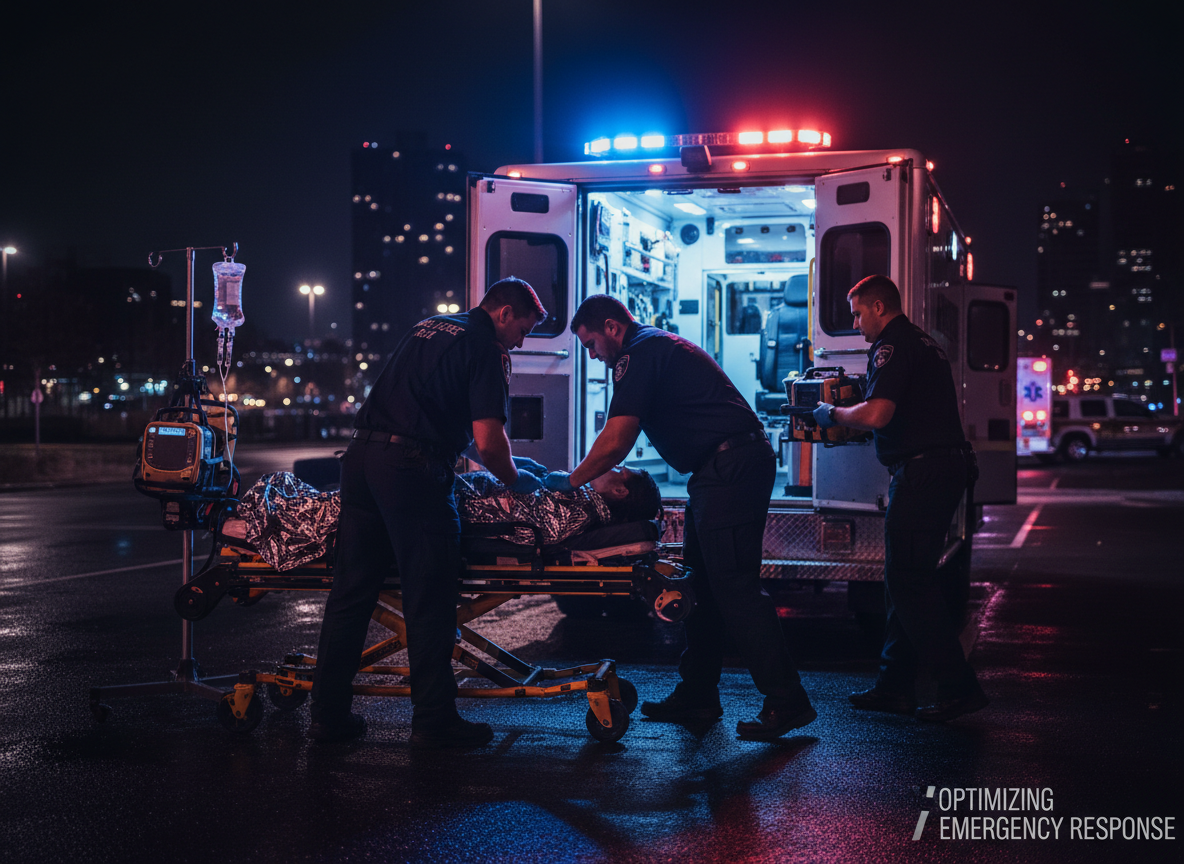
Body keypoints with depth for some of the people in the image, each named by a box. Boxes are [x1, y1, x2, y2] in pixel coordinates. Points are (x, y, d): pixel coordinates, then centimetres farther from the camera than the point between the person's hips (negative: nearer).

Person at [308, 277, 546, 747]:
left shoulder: (430, 326, 24)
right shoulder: (484, 349, -2)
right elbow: (487, 443, -10)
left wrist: (506, 461, 35)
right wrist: (514, 478, 11)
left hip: (361, 456, 8)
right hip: (412, 470, -8)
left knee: (350, 590, 11)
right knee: (429, 602, 1)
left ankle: (329, 714, 15)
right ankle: (433, 721, 7)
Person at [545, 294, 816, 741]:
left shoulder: (638, 355, -9)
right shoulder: (659, 345, 23)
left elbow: (615, 443, -14)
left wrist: (570, 481, -2)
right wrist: (587, 477, 24)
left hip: (730, 468, -11)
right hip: (732, 467, 11)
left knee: (733, 586, -11)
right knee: (702, 583, 13)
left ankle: (786, 702, -10)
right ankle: (698, 692, 19)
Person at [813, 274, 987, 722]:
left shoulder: (892, 346, -11)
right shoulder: (922, 342, 21)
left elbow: (877, 414, -24)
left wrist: (833, 414, -6)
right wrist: (845, 417, 24)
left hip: (920, 473, -10)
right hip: (948, 466, 10)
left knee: (909, 583, -7)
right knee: (907, 580, 14)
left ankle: (959, 687, -7)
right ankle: (896, 685, 18)